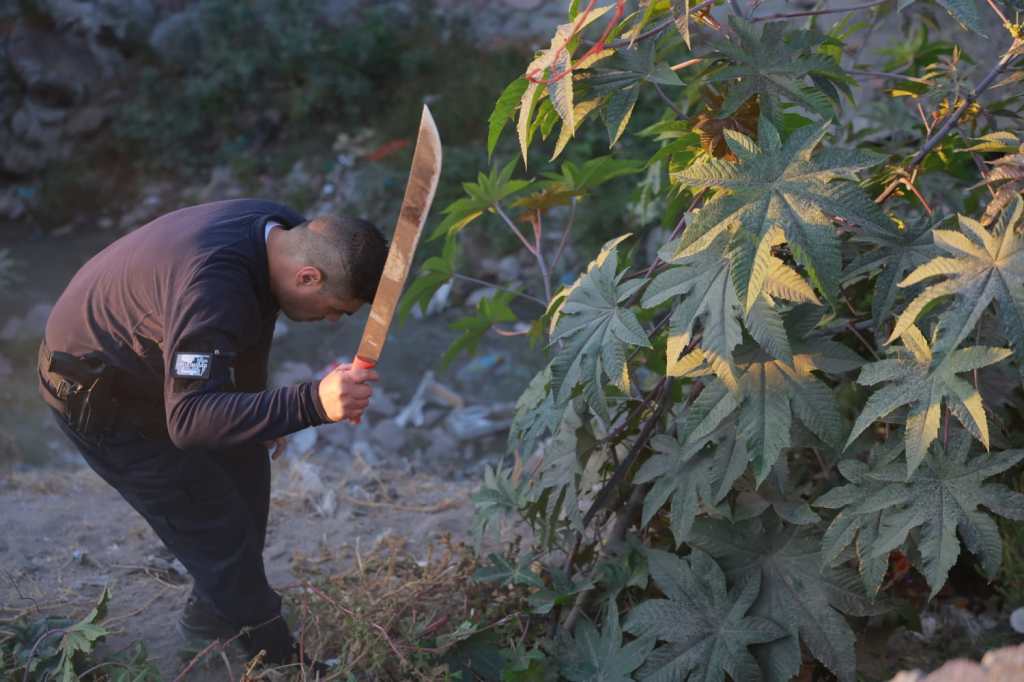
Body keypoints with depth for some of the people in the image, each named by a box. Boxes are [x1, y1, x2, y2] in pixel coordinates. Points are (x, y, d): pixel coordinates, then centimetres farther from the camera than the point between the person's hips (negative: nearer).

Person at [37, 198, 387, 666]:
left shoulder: (284, 234, -10)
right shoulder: (212, 291, -40)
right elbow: (189, 418, -46)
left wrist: (264, 409, 18)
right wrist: (311, 403, -57)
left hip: (169, 374, 9)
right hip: (99, 400, -9)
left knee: (244, 466, 17)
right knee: (217, 529, -5)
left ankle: (210, 611, 36)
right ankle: (278, 661, 13)